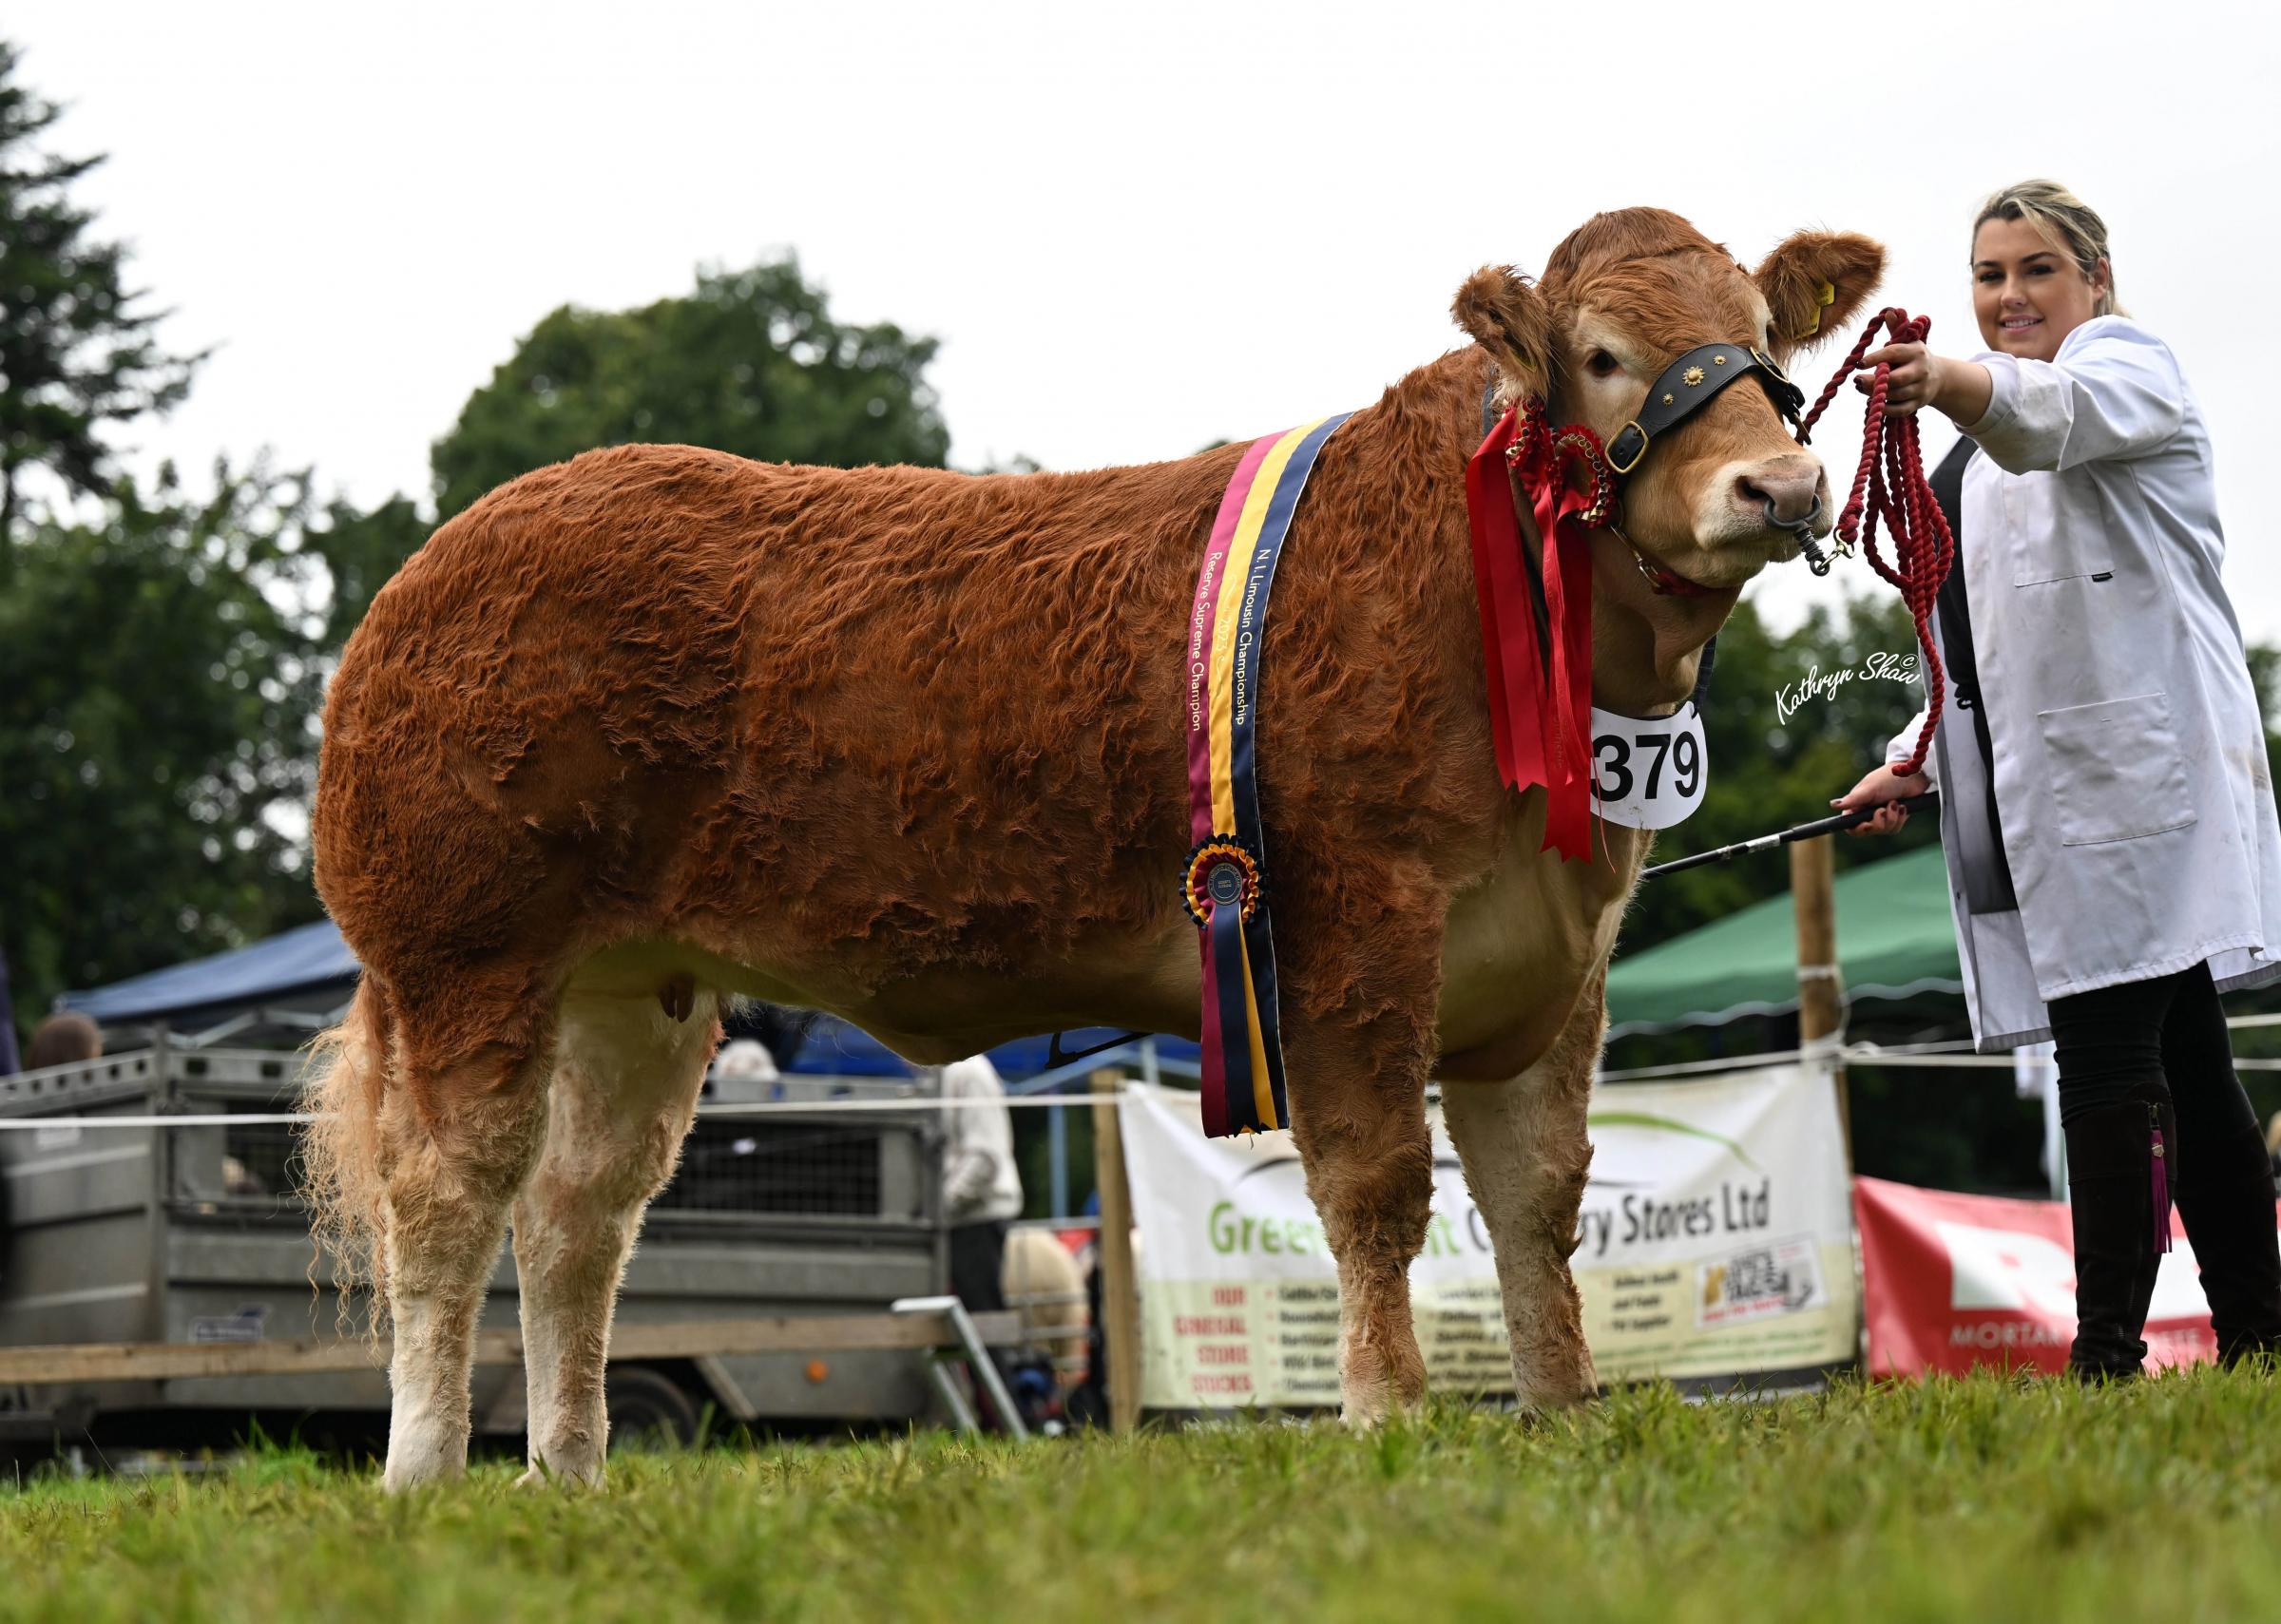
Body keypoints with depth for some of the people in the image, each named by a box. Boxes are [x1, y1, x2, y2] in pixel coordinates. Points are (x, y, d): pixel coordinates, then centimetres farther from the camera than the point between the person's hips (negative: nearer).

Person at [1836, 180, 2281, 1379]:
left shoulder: (2126, 364, 1)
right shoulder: (1988, 457, 28)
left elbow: (2055, 413, -25)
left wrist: (1951, 383, -45)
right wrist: (1921, 758, 20)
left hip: (2132, 767, -9)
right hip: (2052, 786, 9)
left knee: (2109, 1061, -16)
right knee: (2177, 1061, 5)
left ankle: (2108, 1349, -19)